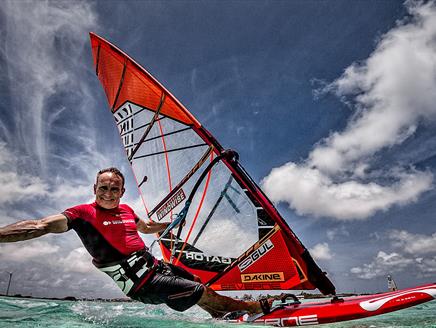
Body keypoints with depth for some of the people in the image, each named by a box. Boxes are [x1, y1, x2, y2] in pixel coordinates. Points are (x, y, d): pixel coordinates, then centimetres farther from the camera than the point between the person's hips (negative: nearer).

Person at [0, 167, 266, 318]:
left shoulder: (126, 210, 9)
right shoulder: (84, 213, -11)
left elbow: (146, 228, 28)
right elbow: (42, 226, -25)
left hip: (155, 265, 8)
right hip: (142, 283, -8)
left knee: (199, 283, 18)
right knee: (202, 294, -3)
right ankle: (255, 308, 17)